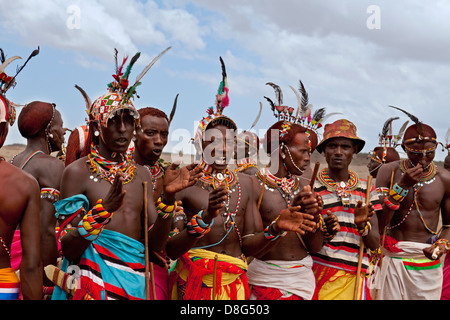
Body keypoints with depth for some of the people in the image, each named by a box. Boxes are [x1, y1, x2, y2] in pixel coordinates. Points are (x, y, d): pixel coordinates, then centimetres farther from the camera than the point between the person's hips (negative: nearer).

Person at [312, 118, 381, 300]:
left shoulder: (366, 189, 8)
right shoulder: (311, 188, -1)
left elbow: (375, 245, 5)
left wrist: (362, 225, -14)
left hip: (354, 277, 2)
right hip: (316, 273, -2)